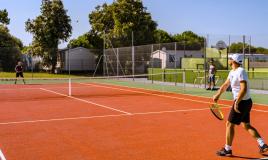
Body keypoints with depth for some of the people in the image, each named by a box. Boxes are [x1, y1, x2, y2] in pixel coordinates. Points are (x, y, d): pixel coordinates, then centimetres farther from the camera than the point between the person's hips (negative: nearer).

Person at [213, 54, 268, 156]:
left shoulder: (240, 72, -19)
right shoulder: (232, 72, 11)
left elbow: (244, 89, -27)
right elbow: (225, 84, 20)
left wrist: (236, 103, -30)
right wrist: (218, 95, 9)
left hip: (242, 102, -10)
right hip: (246, 102, 10)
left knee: (229, 125, -1)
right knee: (246, 125, 17)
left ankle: (227, 150, 8)